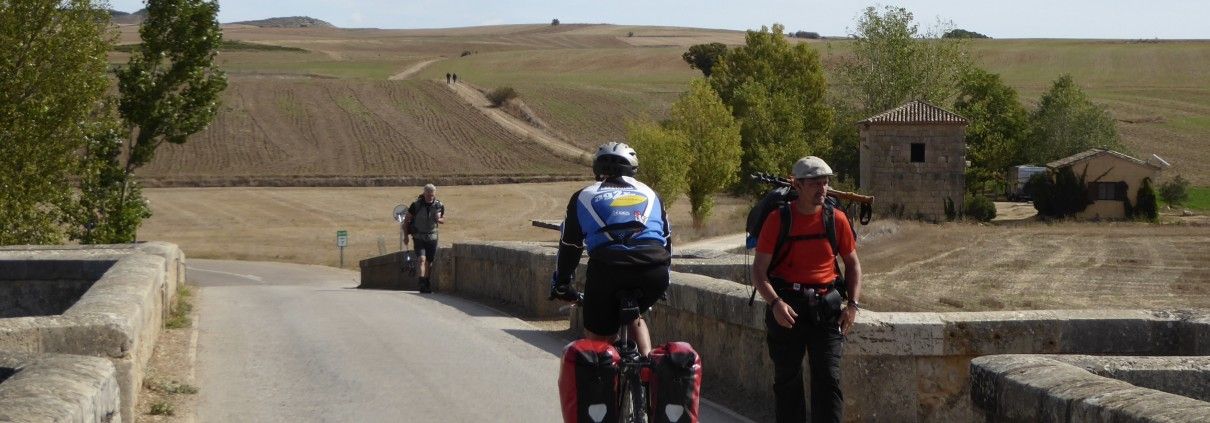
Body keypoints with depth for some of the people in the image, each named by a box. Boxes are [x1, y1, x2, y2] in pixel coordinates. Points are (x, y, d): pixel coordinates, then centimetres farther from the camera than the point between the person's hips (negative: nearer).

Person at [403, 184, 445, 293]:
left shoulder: (439, 206, -6)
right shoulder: (416, 205, -13)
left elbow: (443, 219, 11)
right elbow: (406, 220, -1)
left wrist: (439, 219, -14)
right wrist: (405, 236, -1)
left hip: (432, 237, 3)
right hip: (419, 237, -3)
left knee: (429, 262, 8)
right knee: (422, 259, -18)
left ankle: (427, 284, 24)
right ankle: (422, 284, -25)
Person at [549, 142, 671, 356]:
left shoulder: (584, 197, 25)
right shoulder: (650, 194, 30)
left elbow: (569, 245, 28)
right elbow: (667, 240, 37)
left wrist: (561, 285, 40)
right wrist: (662, 279, 50)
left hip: (608, 268, -2)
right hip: (655, 273, 3)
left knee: (596, 338, 11)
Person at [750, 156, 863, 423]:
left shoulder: (836, 219, 2)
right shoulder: (778, 219, -5)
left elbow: (852, 263, 13)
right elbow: (759, 270, -5)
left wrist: (853, 304, 1)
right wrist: (775, 303, -21)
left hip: (825, 305, 1)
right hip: (787, 305, -1)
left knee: (829, 379, -4)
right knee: (787, 379, 7)